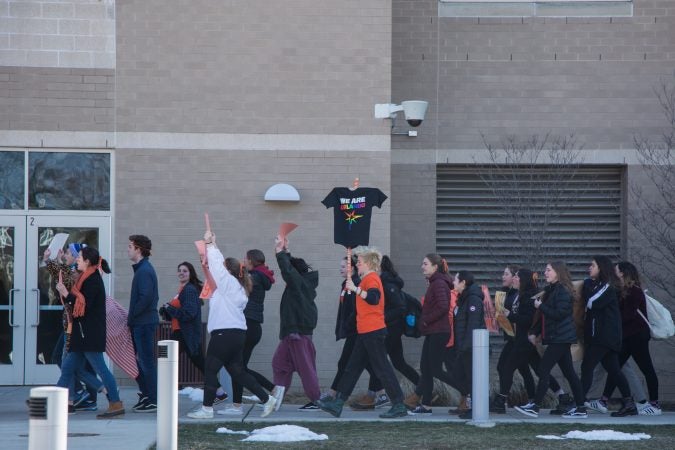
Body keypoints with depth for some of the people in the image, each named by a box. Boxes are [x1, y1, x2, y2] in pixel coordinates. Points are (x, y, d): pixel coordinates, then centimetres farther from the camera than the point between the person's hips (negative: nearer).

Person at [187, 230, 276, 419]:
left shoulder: (228, 283, -7)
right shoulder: (236, 286, 17)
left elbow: (216, 264, -6)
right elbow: (218, 264, 26)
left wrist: (210, 244, 5)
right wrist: (212, 245, 28)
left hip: (225, 333, -10)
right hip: (236, 333, 10)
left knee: (210, 369, -2)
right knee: (237, 371, 13)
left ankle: (206, 408, 0)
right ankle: (266, 399, 10)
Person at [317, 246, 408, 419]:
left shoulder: (371, 278, -13)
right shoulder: (368, 279, 18)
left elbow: (373, 298, -30)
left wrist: (355, 289, -30)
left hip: (372, 331, -11)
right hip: (366, 332, 11)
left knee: (382, 368, -8)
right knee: (353, 367, 10)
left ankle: (399, 405, -5)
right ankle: (337, 403, 12)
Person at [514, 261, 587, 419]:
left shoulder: (562, 291, -13)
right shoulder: (551, 290, 16)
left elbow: (559, 314, -23)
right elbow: (544, 316, 18)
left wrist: (541, 306, -15)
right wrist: (534, 332, 10)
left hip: (560, 338, -10)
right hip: (559, 339, 10)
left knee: (543, 370, -8)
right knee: (569, 372, 8)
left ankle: (535, 406, -6)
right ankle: (580, 408, 10)